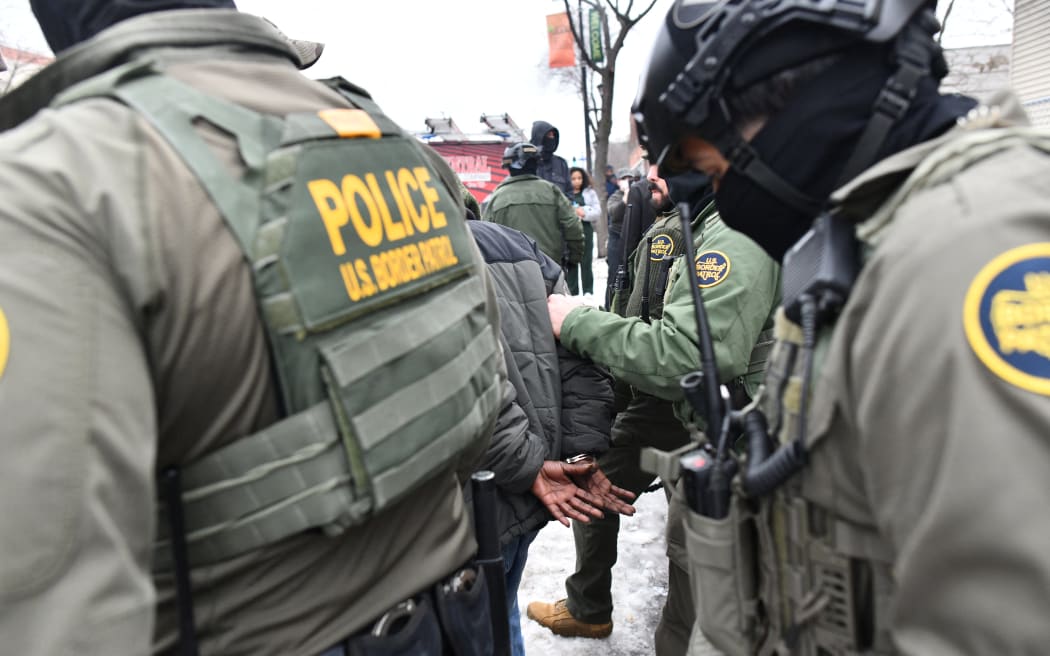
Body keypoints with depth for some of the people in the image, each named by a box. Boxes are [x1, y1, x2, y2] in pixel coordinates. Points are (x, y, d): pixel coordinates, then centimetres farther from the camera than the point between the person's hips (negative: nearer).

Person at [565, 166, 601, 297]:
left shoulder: (590, 192, 8)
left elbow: (598, 212, 4)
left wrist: (584, 213, -11)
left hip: (585, 230, 1)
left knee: (586, 262, 3)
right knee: (571, 262, 3)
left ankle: (588, 291, 11)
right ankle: (572, 293, 10)